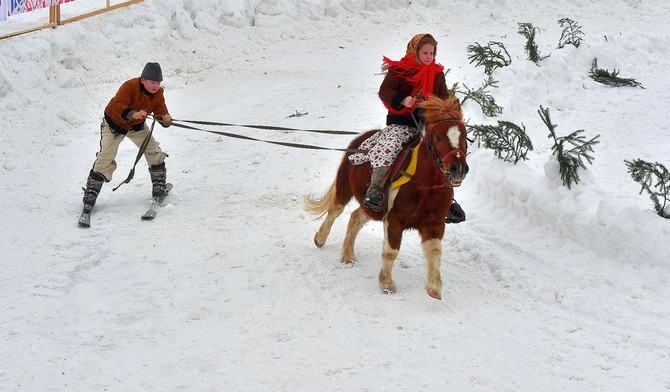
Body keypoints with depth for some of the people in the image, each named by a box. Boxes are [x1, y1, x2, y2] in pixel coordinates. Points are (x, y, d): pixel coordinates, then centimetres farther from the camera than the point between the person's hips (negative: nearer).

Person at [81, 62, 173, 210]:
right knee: (105, 159, -13)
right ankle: (90, 194, -5)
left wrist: (165, 119, -42)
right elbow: (117, 106, -45)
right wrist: (133, 114, -63)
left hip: (137, 125, 5)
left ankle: (159, 186, 18)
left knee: (155, 153, -1)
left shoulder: (158, 93, -15)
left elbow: (161, 112, -17)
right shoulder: (129, 87, -34)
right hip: (114, 124, -5)